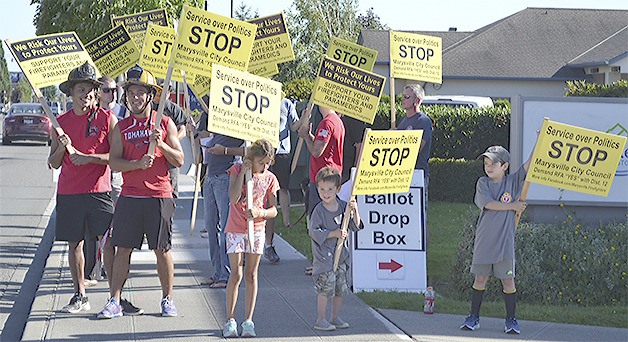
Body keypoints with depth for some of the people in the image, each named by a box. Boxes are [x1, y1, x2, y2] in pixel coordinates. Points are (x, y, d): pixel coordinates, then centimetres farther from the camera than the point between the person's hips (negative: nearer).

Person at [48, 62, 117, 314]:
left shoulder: (107, 118, -1)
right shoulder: (61, 122, 9)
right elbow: (54, 163, 12)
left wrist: (89, 157, -15)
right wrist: (61, 148, -8)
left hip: (99, 190, -3)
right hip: (68, 191, 3)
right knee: (74, 243, 7)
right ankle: (79, 296, 15)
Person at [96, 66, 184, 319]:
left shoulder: (165, 124, 5)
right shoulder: (121, 128, 9)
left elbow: (179, 160, 3)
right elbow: (114, 162, 0)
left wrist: (161, 145, -13)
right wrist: (138, 164, -17)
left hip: (159, 196, -1)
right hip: (129, 196, 1)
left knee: (162, 250, 3)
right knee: (122, 248, 0)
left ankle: (168, 299, 15)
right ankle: (115, 302, 2)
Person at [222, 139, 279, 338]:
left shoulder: (270, 179, 3)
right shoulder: (237, 170, -3)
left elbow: (273, 210, 1)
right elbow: (233, 198, -17)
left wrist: (260, 213, -20)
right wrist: (243, 173, -18)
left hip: (257, 230, 2)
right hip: (235, 230, -2)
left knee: (251, 275, 6)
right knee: (236, 274, -6)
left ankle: (248, 321, 9)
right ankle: (230, 321, 1)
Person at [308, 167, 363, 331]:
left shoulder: (343, 206, 3)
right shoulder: (319, 210, -11)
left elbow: (356, 226, 5)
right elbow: (314, 231, -15)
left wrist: (354, 211, -11)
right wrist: (333, 234, -21)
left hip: (340, 255, 5)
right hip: (324, 256, -5)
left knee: (341, 288, 11)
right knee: (325, 288, -6)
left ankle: (335, 317, 24)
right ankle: (321, 320, 3)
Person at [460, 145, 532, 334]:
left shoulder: (513, 181, 5)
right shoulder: (483, 183, 4)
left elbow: (529, 165, -3)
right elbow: (488, 204, -11)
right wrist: (512, 206, -8)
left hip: (505, 241, 0)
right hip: (484, 240, 0)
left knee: (508, 280, 1)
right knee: (480, 278, 6)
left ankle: (511, 319, 12)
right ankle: (474, 317, 15)